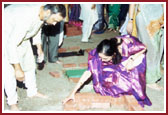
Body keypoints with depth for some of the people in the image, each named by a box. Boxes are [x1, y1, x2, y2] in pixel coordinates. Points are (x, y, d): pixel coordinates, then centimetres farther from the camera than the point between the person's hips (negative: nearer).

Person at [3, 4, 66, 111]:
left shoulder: (42, 12, -16)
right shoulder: (26, 17, -42)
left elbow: (37, 28, 8)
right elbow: (11, 44, -38)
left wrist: (39, 47, 12)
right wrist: (18, 68, -34)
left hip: (21, 35, 8)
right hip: (7, 35, -8)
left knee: (29, 64, 14)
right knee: (9, 71, -9)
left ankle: (32, 92, 31)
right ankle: (12, 102, 7)